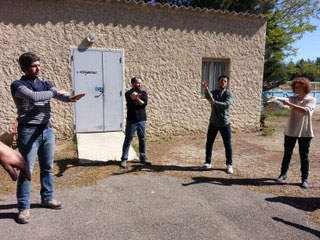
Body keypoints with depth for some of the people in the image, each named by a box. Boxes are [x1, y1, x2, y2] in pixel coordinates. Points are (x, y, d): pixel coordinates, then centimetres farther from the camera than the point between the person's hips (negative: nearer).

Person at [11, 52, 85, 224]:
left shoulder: (45, 85, 11)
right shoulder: (17, 85, -4)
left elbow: (59, 95, -6)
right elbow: (33, 96, -23)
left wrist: (70, 98, -29)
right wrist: (55, 93, -12)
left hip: (47, 130, 5)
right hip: (28, 132, -5)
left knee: (47, 167, 13)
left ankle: (47, 198, 29)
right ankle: (23, 207, 13)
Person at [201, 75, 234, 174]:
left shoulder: (229, 93, -5)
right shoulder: (213, 92, 1)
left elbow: (227, 105, -23)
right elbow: (208, 96, -25)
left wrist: (214, 102, -34)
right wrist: (206, 89, -45)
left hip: (225, 123, -2)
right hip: (213, 123, 2)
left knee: (228, 145, 3)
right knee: (209, 143, 9)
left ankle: (229, 164, 18)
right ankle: (208, 162, 25)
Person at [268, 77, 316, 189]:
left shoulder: (311, 100, -4)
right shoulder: (293, 99, 3)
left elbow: (305, 110, -23)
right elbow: (285, 99, -20)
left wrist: (289, 104, -31)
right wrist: (276, 98, -42)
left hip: (305, 133, -2)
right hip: (290, 131, 3)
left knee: (304, 156, 6)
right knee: (287, 154, 12)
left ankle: (304, 179, 18)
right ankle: (283, 174, 27)